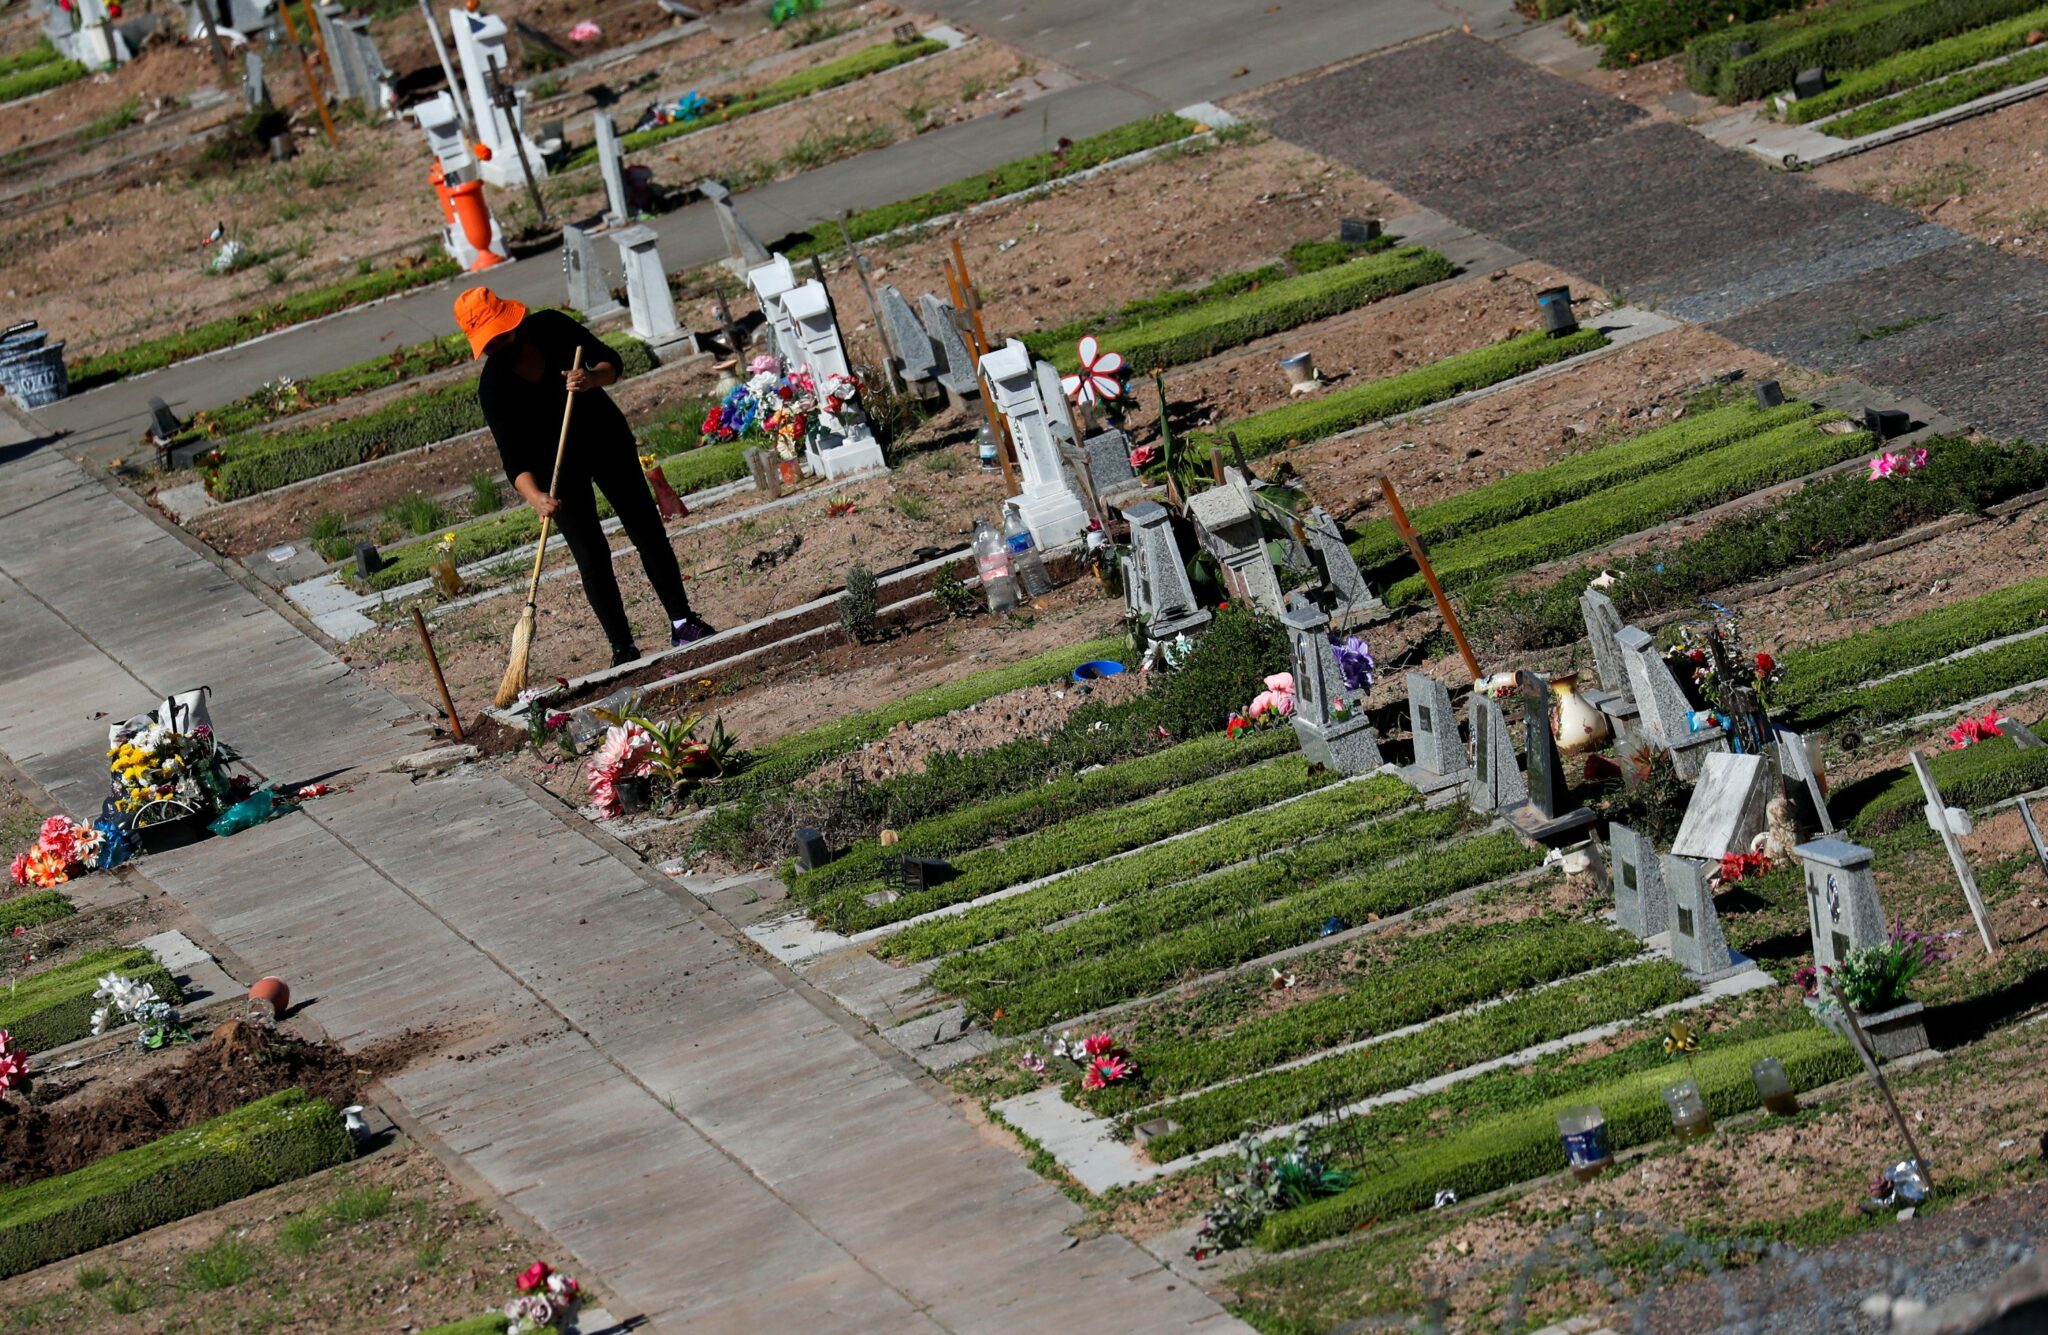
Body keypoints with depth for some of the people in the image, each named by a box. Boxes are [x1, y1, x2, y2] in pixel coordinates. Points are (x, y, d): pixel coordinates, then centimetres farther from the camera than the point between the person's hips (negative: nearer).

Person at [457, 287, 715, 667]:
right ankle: (623, 647, -1)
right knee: (591, 554, -6)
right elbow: (514, 457, -25)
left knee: (648, 531, 6)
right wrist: (535, 496, -43)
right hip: (557, 466, -2)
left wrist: (593, 378, -35)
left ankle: (682, 621, 16)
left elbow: (612, 363, -12)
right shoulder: (493, 385, -22)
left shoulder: (551, 327, -17)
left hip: (605, 437, 2)